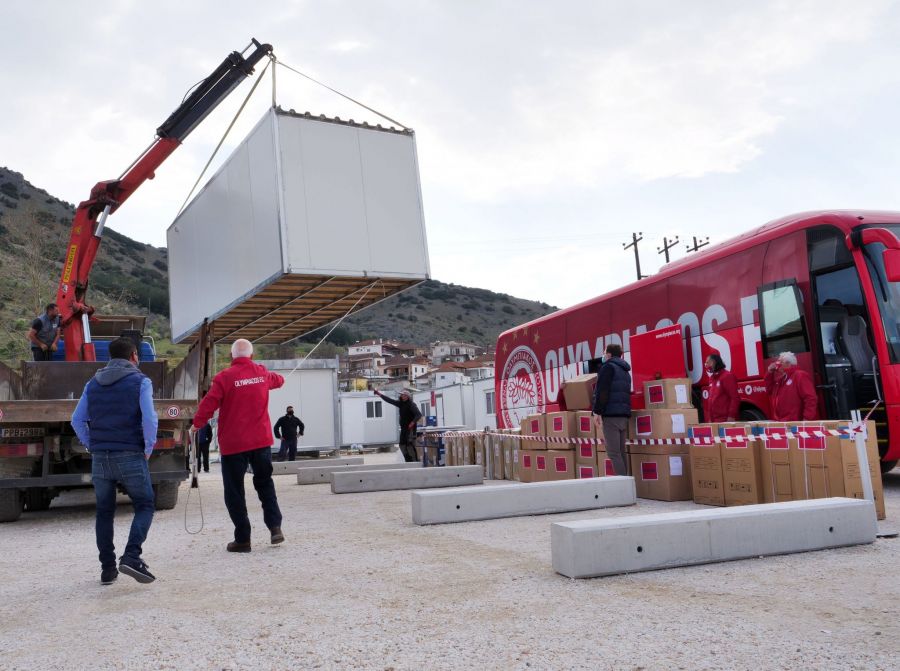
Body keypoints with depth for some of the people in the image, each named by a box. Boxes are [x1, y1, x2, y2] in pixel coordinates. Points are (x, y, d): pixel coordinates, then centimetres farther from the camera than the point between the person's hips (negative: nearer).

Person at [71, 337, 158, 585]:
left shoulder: (93, 383, 13)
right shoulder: (140, 381, -2)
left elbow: (77, 420, 10)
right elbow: (149, 419, -13)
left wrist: (92, 446, 13)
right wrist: (148, 449, -3)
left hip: (100, 458, 5)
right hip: (130, 455, -4)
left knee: (104, 512, 13)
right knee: (144, 506, 5)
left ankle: (107, 568, 14)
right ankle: (132, 556, -13)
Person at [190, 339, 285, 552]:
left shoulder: (225, 377, -12)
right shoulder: (262, 373, 4)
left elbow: (208, 403, -14)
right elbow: (278, 380, 25)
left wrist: (196, 424, 2)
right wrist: (279, 378, 47)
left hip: (233, 444, -4)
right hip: (261, 440, 4)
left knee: (234, 491, 6)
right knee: (264, 483, 21)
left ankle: (242, 539, 8)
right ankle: (275, 526, 9)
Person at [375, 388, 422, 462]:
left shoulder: (411, 405, -12)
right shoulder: (400, 403, 10)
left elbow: (419, 414, -21)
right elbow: (390, 401, 16)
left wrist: (413, 422, -33)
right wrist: (380, 395, 17)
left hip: (410, 428, -8)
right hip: (403, 428, 8)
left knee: (410, 445, -15)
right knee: (402, 445, 9)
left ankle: (415, 461, -11)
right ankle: (408, 460, 19)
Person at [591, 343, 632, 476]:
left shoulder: (608, 366, -4)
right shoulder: (625, 371, 23)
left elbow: (602, 391, -13)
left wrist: (597, 411, -14)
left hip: (611, 414, -8)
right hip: (623, 414, 8)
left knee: (613, 452, -9)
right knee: (620, 451, 10)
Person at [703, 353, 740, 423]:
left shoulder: (727, 376, -7)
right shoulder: (712, 378, 18)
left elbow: (735, 398, -14)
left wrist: (731, 416, -18)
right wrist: (709, 419, 16)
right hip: (714, 421, 8)